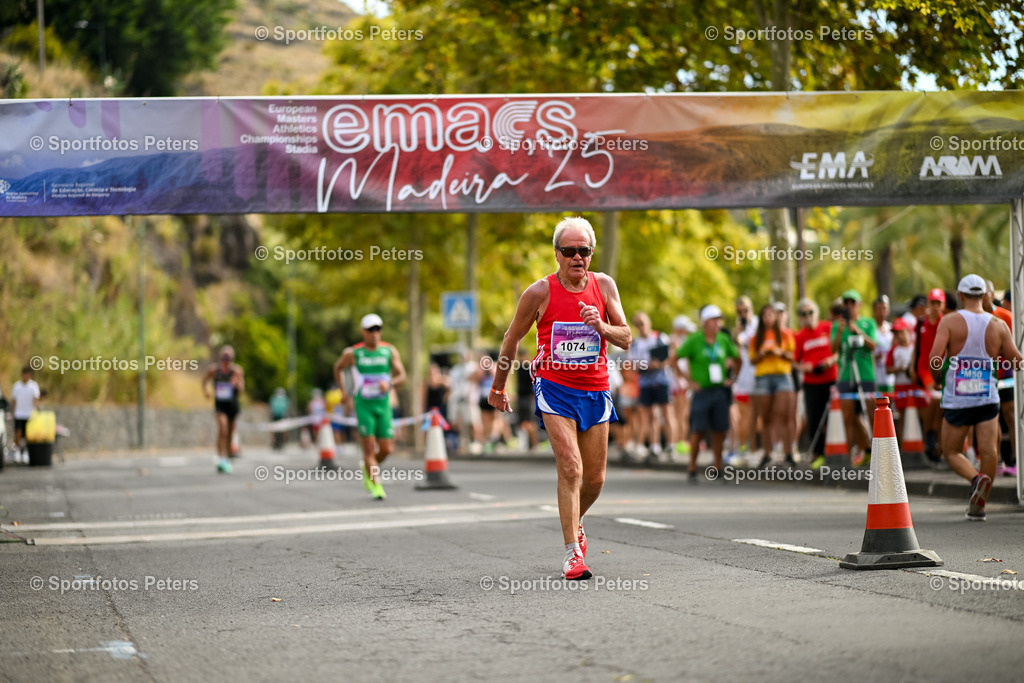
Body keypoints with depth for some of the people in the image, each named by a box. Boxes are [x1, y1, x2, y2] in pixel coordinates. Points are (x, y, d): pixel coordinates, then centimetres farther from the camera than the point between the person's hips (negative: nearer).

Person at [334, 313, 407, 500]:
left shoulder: (390, 351, 1)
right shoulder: (353, 353, -3)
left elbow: (402, 376, -2)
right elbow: (338, 368, 16)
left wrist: (389, 383, -22)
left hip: (384, 404, 2)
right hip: (363, 405, -2)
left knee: (386, 449, 2)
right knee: (369, 447, -11)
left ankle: (368, 468, 31)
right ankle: (376, 485, -7)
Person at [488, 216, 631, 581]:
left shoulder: (604, 285, 0)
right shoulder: (540, 292, -9)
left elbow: (626, 338, 2)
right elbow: (512, 338, 5)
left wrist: (601, 326, -19)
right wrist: (498, 386, 12)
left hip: (595, 391, 4)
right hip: (554, 387, -3)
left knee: (595, 478, 8)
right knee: (571, 468, -18)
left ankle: (574, 522, 39)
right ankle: (573, 551, -15)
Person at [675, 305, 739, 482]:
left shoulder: (724, 340, 6)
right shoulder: (694, 341, -6)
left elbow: (736, 359, 23)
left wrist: (732, 377, 12)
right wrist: (689, 380, -5)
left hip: (720, 392, 4)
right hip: (701, 392, -4)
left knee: (719, 430, 2)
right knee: (698, 430, -6)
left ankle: (718, 467, 11)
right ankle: (692, 468, 5)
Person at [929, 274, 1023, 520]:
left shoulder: (950, 321, -6)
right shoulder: (998, 325, 1)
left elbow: (935, 357, -17)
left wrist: (937, 377, 3)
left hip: (956, 399, -1)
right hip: (988, 398, 1)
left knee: (951, 452, 9)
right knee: (989, 452, 3)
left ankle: (976, 478, -17)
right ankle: (979, 505, -2)